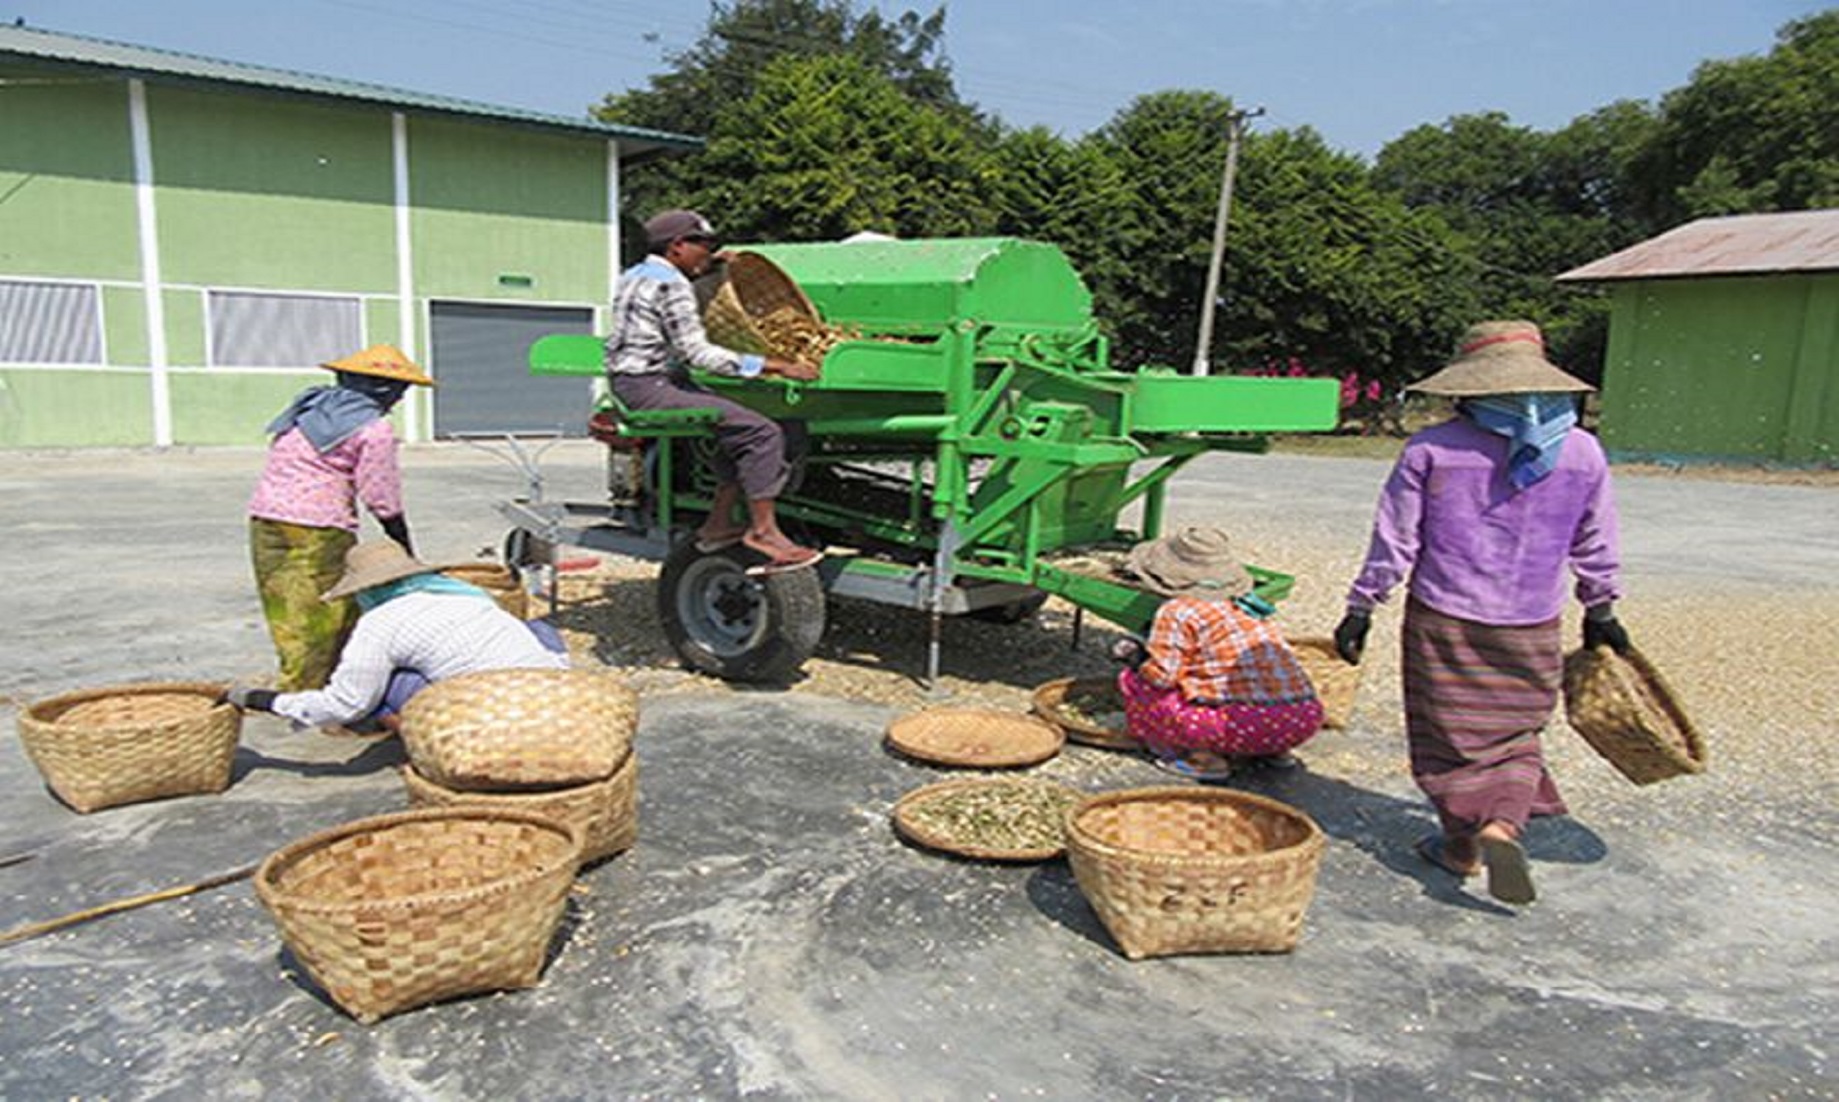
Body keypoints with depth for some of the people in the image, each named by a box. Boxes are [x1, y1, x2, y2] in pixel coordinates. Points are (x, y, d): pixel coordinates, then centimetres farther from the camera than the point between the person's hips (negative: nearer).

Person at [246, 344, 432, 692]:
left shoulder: (310, 404, 16)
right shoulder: (373, 430, -6)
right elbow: (384, 503, -7)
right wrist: (408, 558, 1)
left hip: (264, 519, 8)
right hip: (317, 529, -8)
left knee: (288, 618, 13)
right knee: (325, 620, 0)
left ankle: (295, 689, 21)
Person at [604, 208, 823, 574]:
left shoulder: (634, 276, 17)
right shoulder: (670, 285, -12)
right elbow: (697, 352, -20)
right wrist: (773, 366, -21)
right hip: (650, 389, -10)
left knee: (741, 428, 11)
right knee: (761, 432, -18)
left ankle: (719, 523, 7)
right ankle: (763, 530, -17)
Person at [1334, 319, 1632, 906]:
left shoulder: (1430, 450, -10)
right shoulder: (1583, 452, 0)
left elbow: (1393, 540, -7)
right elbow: (1596, 548, 10)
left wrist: (1361, 607, 2)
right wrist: (1601, 613, 24)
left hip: (1442, 620, -2)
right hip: (1530, 628, 2)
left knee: (1450, 732, 12)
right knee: (1515, 734, 17)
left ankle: (1462, 845, 23)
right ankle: (1503, 825, -5)